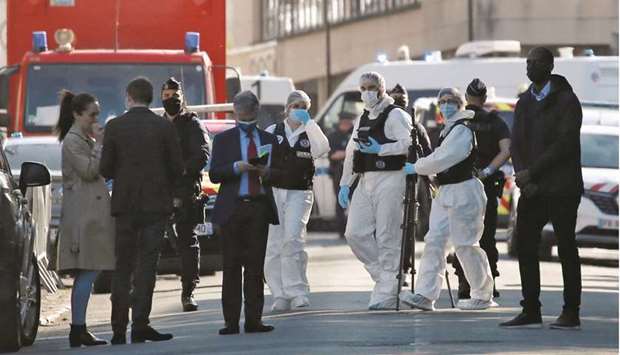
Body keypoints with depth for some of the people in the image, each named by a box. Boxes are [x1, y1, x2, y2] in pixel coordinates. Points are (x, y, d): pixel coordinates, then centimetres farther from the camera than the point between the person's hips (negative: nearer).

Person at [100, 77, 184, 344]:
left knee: (123, 267, 8)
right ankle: (140, 326, -5)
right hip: (156, 204, -1)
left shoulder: (114, 127, -2)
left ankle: (119, 329, 7)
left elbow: (105, 169, -3)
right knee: (146, 266, 1)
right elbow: (177, 167, -2)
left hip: (124, 204, 1)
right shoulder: (164, 127, -3)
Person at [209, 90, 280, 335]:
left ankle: (254, 320, 1)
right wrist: (236, 167, -15)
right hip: (232, 209, -2)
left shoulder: (269, 139, 15)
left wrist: (267, 172, -9)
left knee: (255, 266, 0)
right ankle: (231, 322, -2)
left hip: (260, 207, 2)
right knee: (232, 266, -3)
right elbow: (214, 174, 0)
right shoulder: (223, 139, 9)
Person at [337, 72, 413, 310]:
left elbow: (408, 143, -18)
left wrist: (380, 149, -24)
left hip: (389, 180, -8)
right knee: (355, 233, 1)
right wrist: (345, 184, 17)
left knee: (387, 238, -7)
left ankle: (386, 295, -4)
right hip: (365, 181, 8)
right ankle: (385, 276, 16)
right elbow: (351, 152, 22)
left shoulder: (395, 115, -4)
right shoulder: (362, 120, 21)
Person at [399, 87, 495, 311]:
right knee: (434, 241, -1)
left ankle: (483, 295, 9)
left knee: (465, 245, -4)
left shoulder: (462, 129, -13)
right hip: (445, 193, 9)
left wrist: (416, 168, -12)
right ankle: (425, 295, -6)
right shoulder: (448, 129, 18)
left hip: (463, 193, -9)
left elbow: (443, 158, -19)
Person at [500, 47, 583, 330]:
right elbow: (517, 144, 11)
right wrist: (523, 176, -6)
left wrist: (531, 173, -16)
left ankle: (571, 314, 0)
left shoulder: (566, 100, -5)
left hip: (561, 188, -6)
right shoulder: (524, 103, 16)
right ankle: (530, 312, 8)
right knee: (525, 246, 2)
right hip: (531, 188, 6)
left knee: (566, 248, -3)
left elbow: (564, 143, -14)